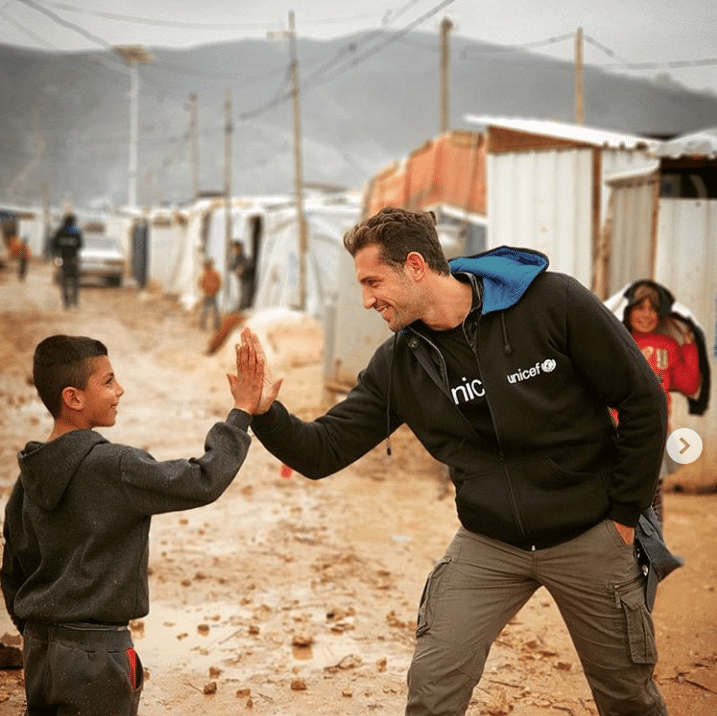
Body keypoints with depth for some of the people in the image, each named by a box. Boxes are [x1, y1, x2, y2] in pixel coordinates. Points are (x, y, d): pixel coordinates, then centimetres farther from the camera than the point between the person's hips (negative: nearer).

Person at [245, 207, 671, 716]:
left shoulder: (554, 302, -17)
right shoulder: (396, 366, -5)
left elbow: (643, 400, -10)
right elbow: (322, 453, -5)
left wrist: (625, 514, -6)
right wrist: (265, 411, -24)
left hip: (589, 539, -2)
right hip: (488, 544, 2)